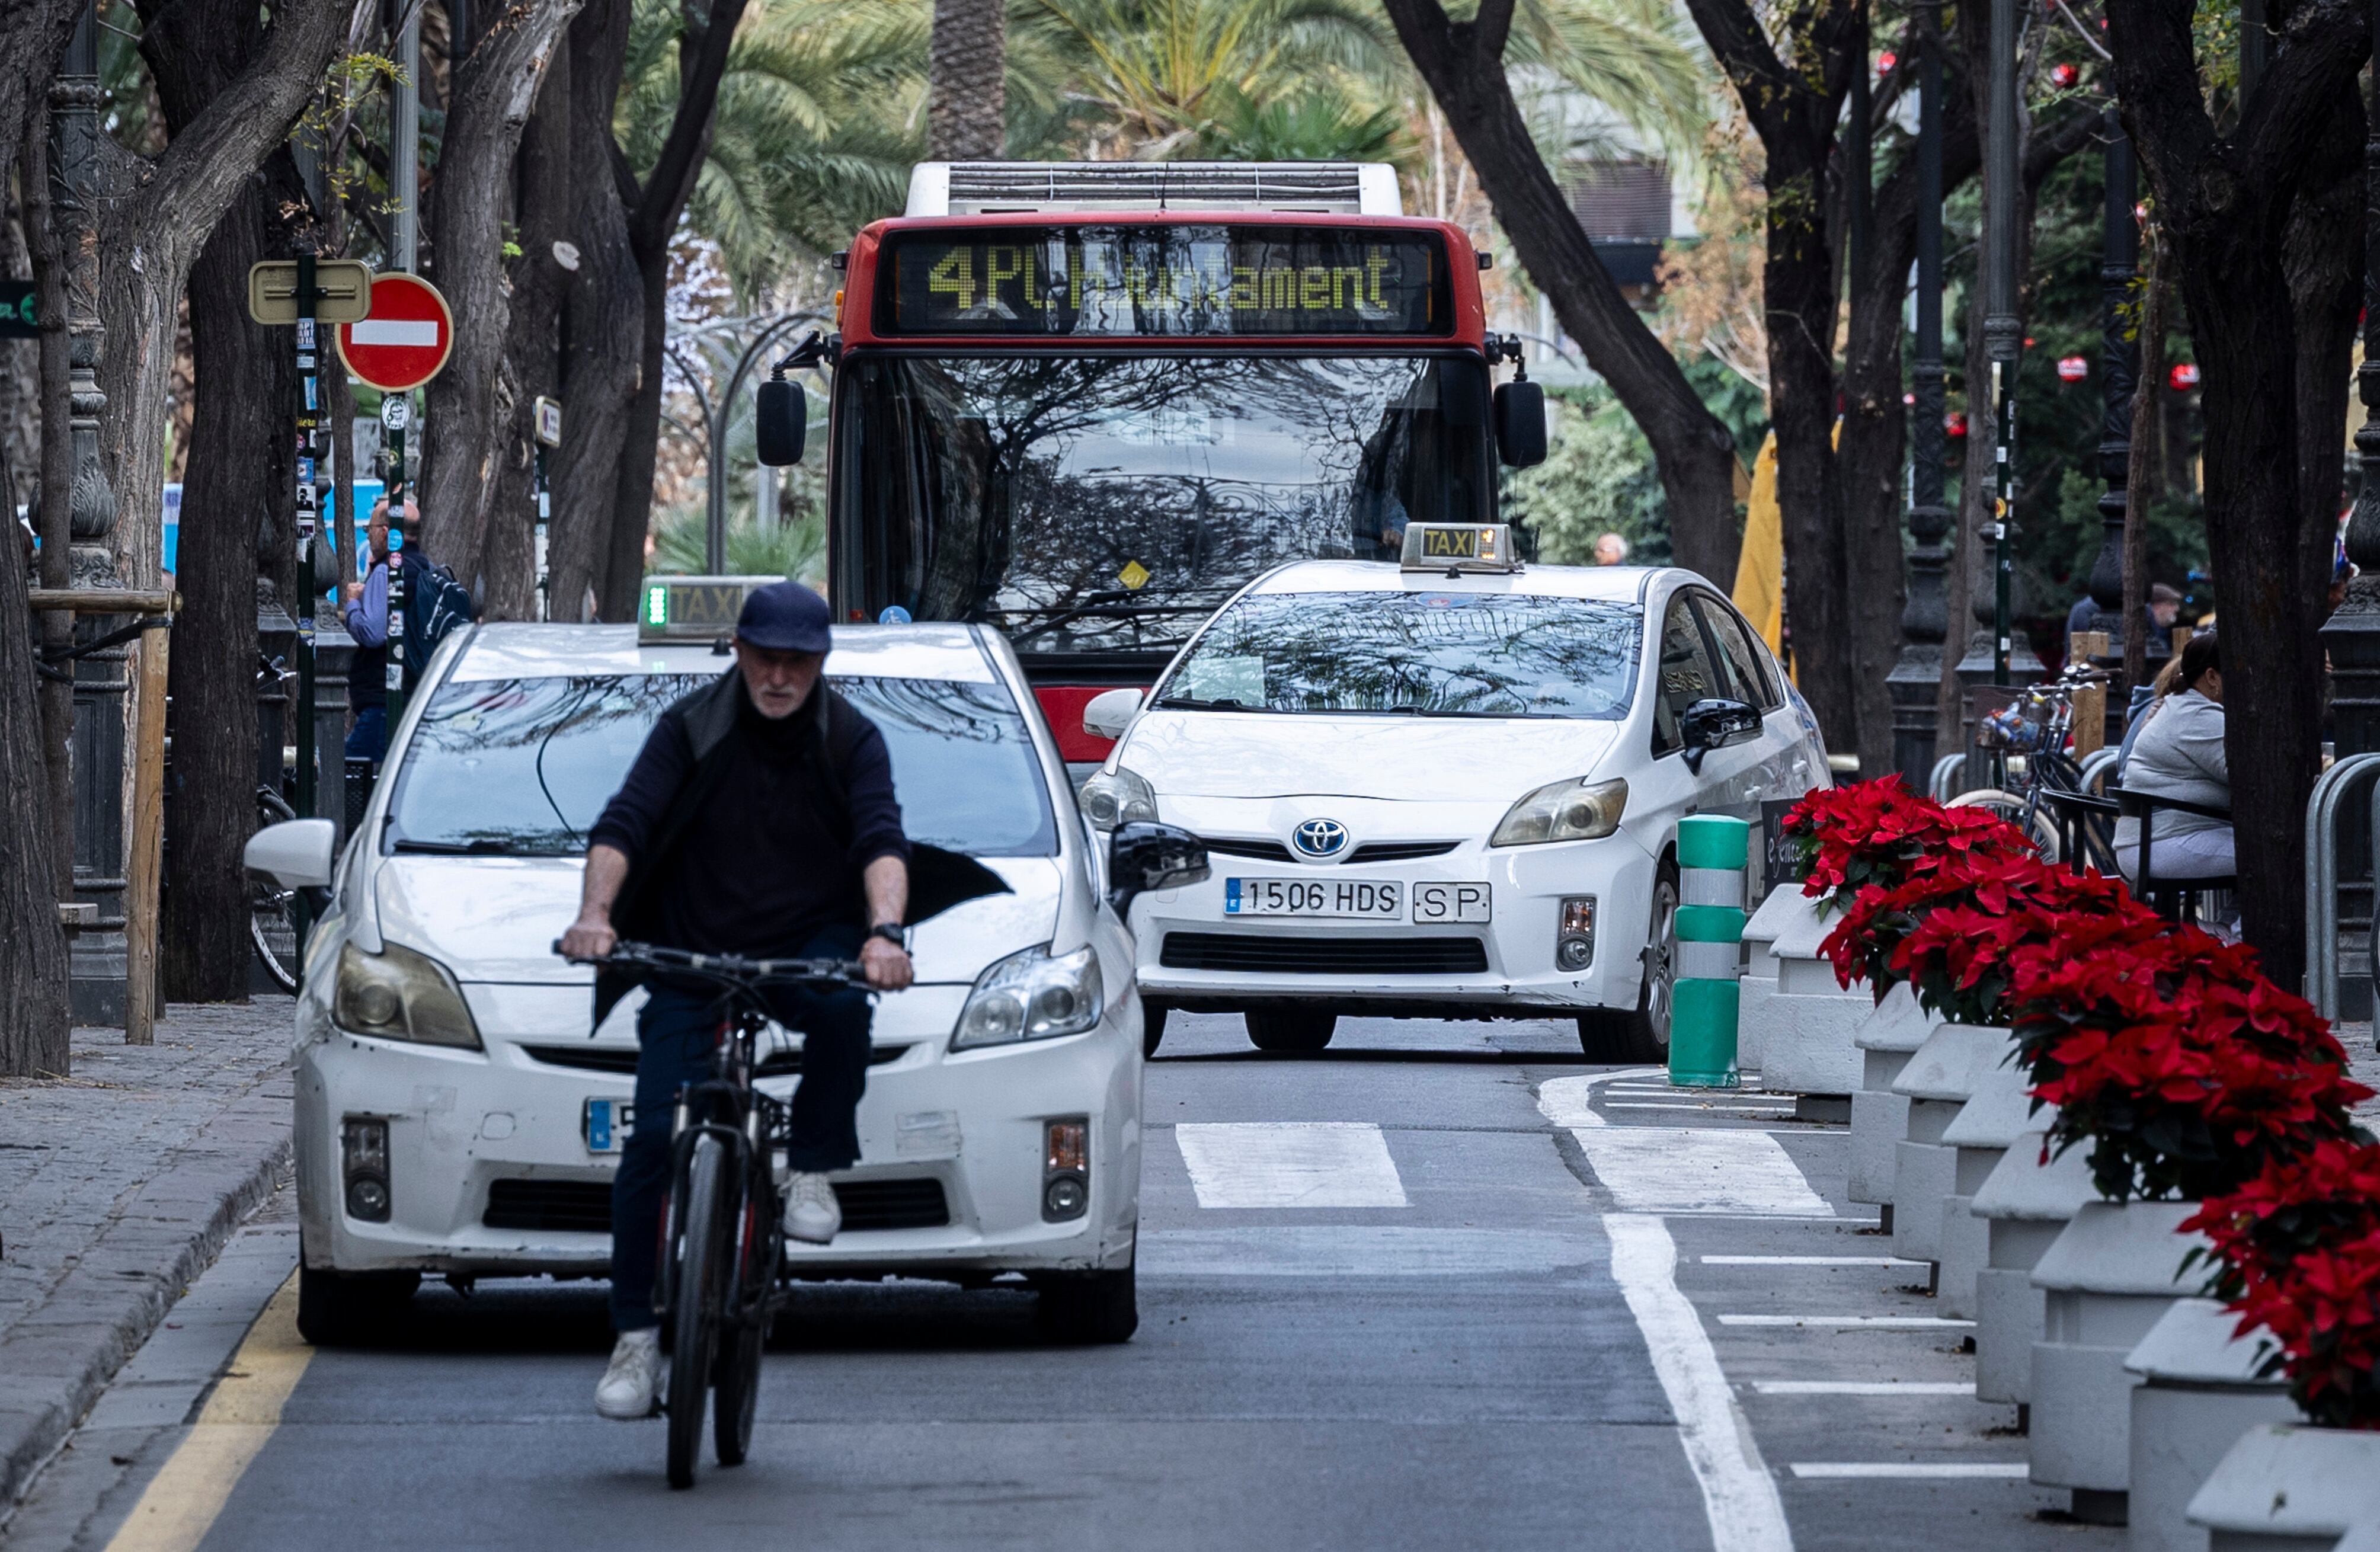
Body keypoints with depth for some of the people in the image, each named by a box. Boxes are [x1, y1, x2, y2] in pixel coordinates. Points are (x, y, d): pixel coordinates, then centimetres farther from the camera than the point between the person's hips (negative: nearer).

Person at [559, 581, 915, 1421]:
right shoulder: (689, 730, -3)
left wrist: (884, 933, -36)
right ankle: (636, 1336, -4)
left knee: (841, 1004, -36)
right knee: (655, 1138, -12)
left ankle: (813, 1174, -14)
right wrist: (594, 914, -32)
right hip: (691, 957, 0)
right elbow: (622, 824, -13)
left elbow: (882, 841, -15)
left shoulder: (850, 740, -1)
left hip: (806, 948, 0)